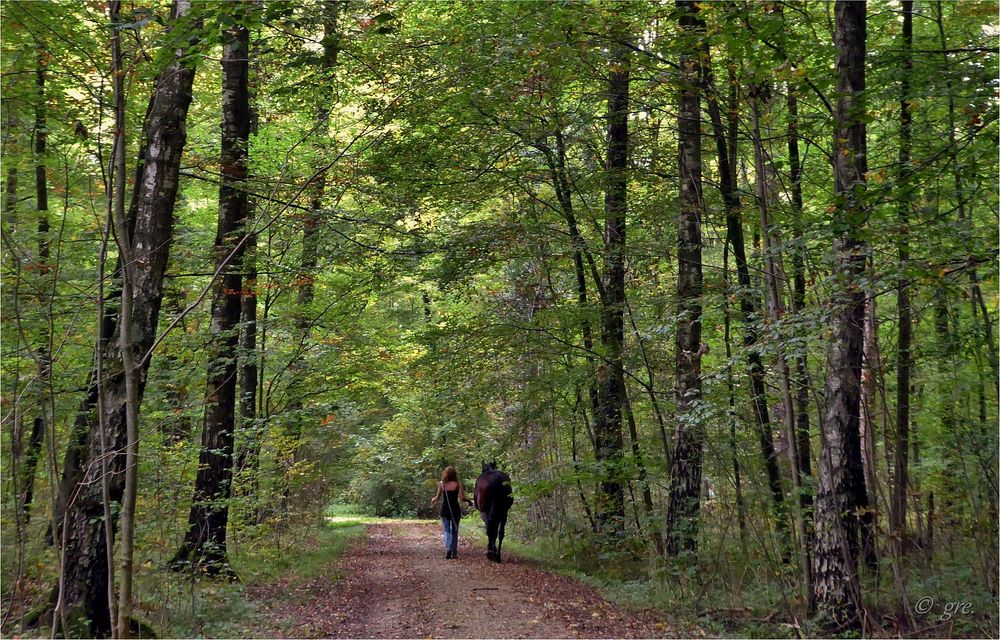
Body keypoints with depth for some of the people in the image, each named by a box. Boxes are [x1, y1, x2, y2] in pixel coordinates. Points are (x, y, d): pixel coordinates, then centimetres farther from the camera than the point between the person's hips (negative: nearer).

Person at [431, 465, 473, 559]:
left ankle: (447, 548, -19)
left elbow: (437, 498, 0)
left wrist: (433, 500, 23)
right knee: (454, 531, 13)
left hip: (445, 509, 0)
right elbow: (461, 498, -13)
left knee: (446, 530, 7)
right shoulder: (458, 484, -7)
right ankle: (454, 553, 15)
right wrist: (469, 500, 7)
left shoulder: (441, 484, -4)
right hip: (455, 510, 0)